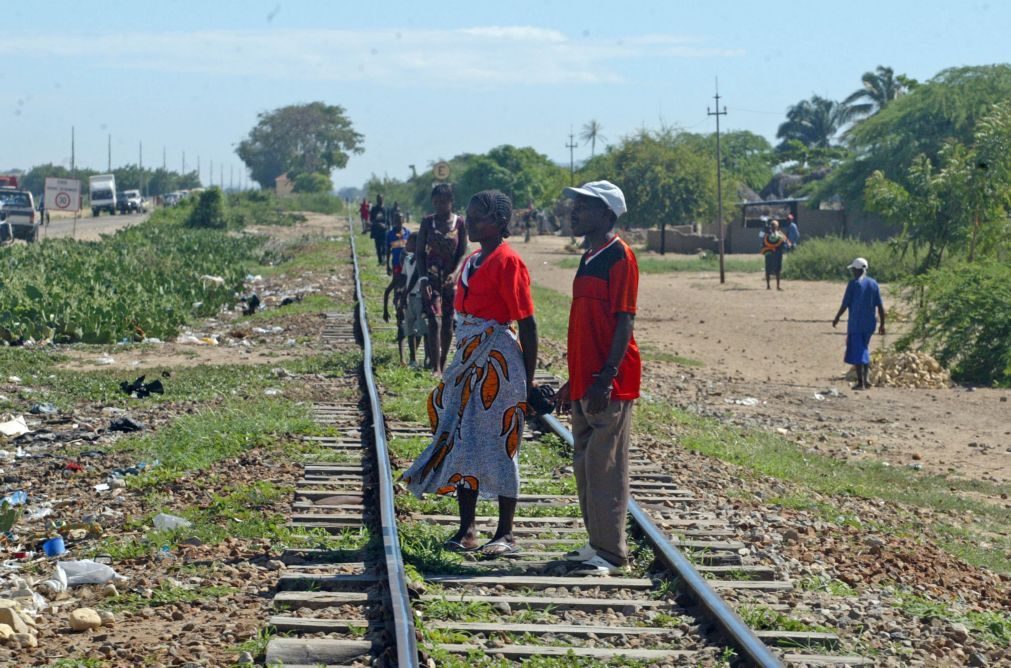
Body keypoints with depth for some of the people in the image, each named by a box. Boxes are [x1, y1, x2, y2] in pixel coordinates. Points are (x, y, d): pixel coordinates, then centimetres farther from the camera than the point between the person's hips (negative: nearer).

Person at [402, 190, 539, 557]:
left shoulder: (507, 261, -13)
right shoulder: (472, 261, 13)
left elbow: (527, 324, -13)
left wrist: (528, 379, -14)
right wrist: (460, 362, 18)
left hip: (498, 360, -9)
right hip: (468, 361, 9)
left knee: (499, 446, -2)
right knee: (462, 441, 8)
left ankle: (505, 534, 6)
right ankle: (467, 529, 14)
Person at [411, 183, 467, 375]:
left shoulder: (459, 223, -1)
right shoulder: (428, 222, -1)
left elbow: (463, 253, -1)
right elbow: (420, 252, 0)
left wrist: (455, 273, -18)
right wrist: (422, 278, -11)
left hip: (451, 278, 1)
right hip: (432, 277, -1)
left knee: (448, 323, 7)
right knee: (434, 321, -12)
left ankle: (442, 364, 22)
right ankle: (435, 368, -15)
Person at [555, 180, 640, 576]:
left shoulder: (618, 256, -11)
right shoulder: (589, 258, 16)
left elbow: (624, 321, -16)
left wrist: (607, 377, -22)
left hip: (609, 384, -9)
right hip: (584, 383, 9)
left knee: (605, 466, -6)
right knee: (585, 465, 12)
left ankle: (611, 553, 0)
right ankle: (597, 544, 20)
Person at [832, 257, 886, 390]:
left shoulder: (853, 284, -9)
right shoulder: (873, 284, 6)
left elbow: (845, 304, -10)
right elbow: (880, 306, 5)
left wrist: (837, 318, 4)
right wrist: (882, 324, 10)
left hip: (855, 323, -5)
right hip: (869, 323, 5)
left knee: (857, 352, -1)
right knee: (864, 349, 20)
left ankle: (860, 382, -4)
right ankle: (867, 378, 10)